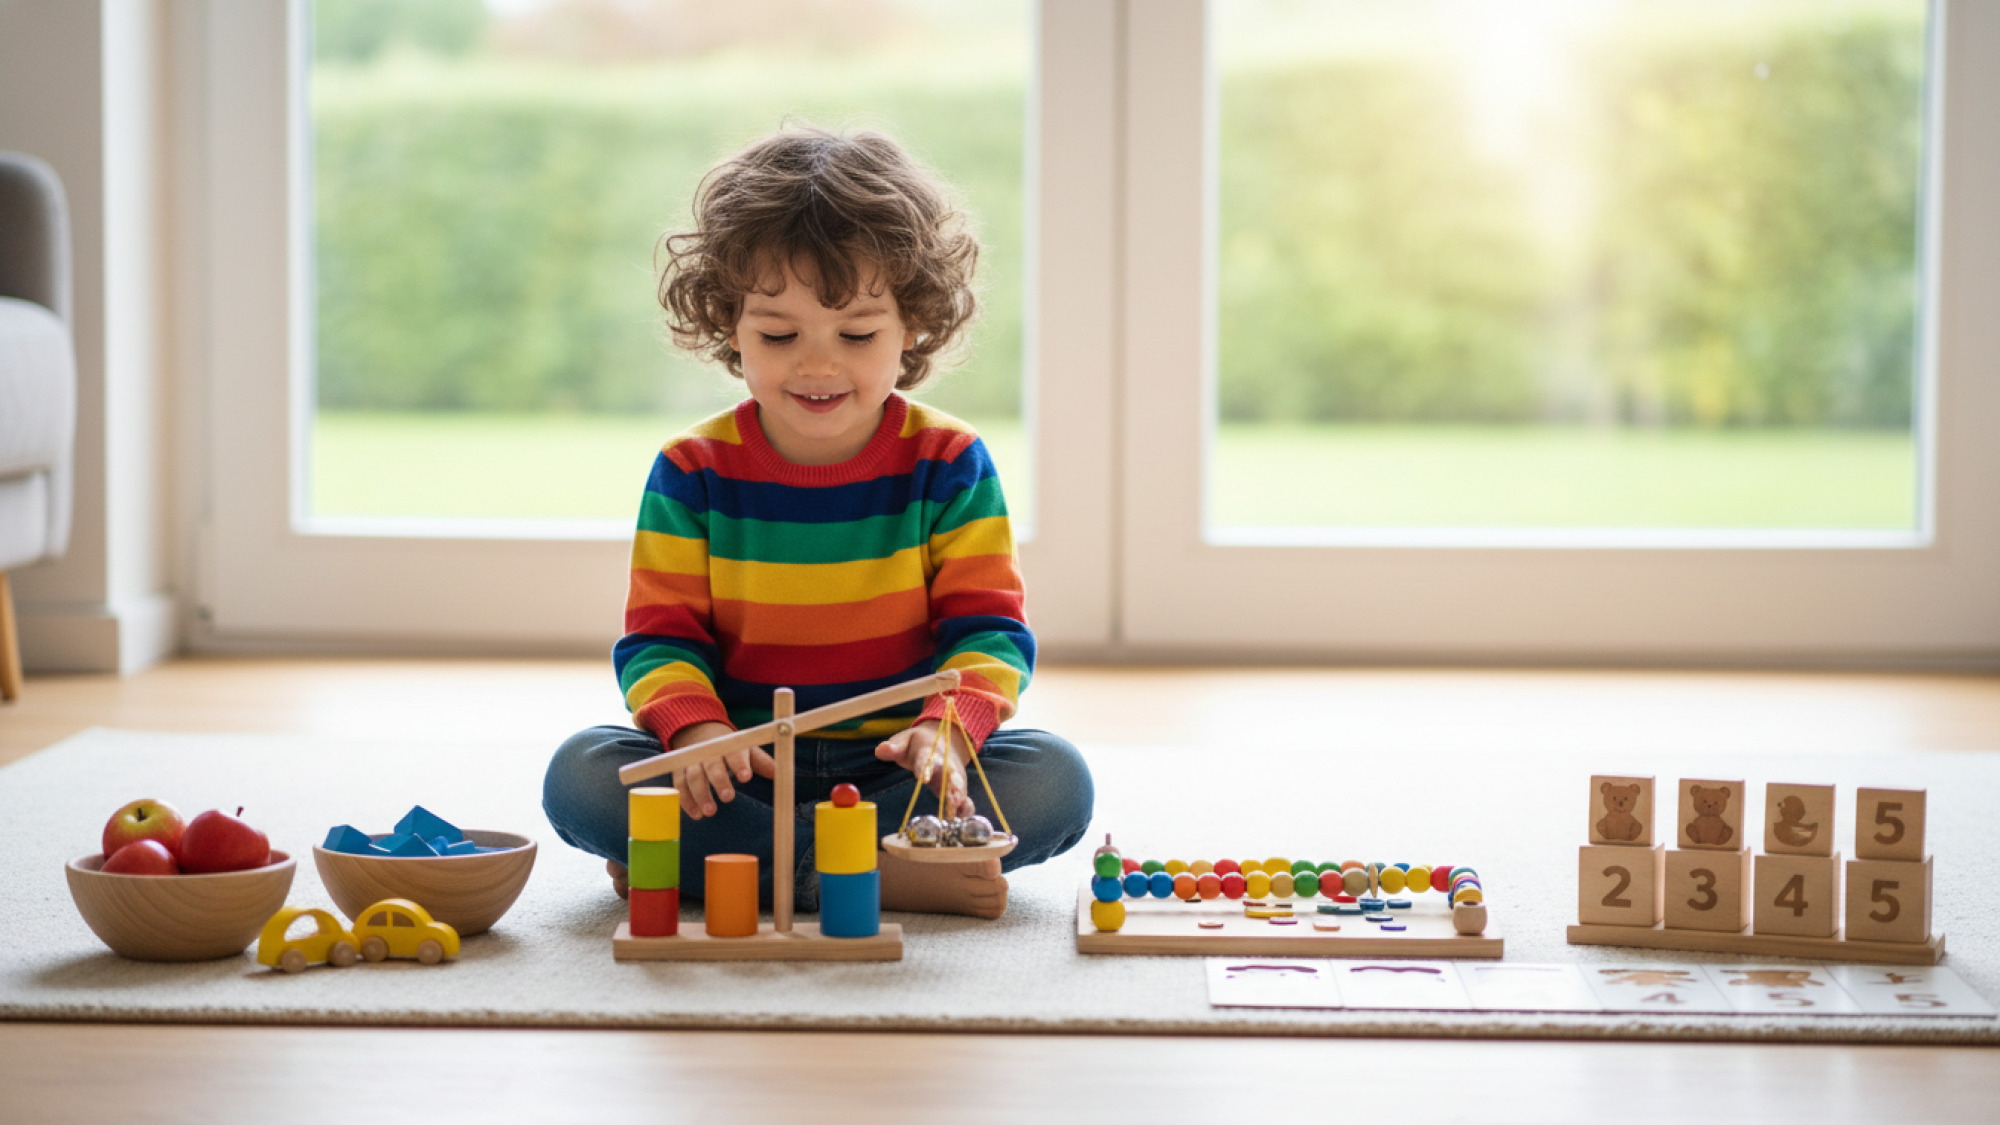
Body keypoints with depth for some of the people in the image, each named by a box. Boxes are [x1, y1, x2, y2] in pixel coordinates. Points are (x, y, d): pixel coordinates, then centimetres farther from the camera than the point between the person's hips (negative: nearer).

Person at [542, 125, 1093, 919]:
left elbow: (987, 629, -6)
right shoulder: (694, 472, 0)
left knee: (1055, 781, -27)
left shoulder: (948, 464, -1)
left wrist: (948, 729, -29)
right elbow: (659, 637, -2)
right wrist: (695, 731, -25)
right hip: (744, 767, 0)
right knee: (580, 776, -25)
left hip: (894, 761, 0)